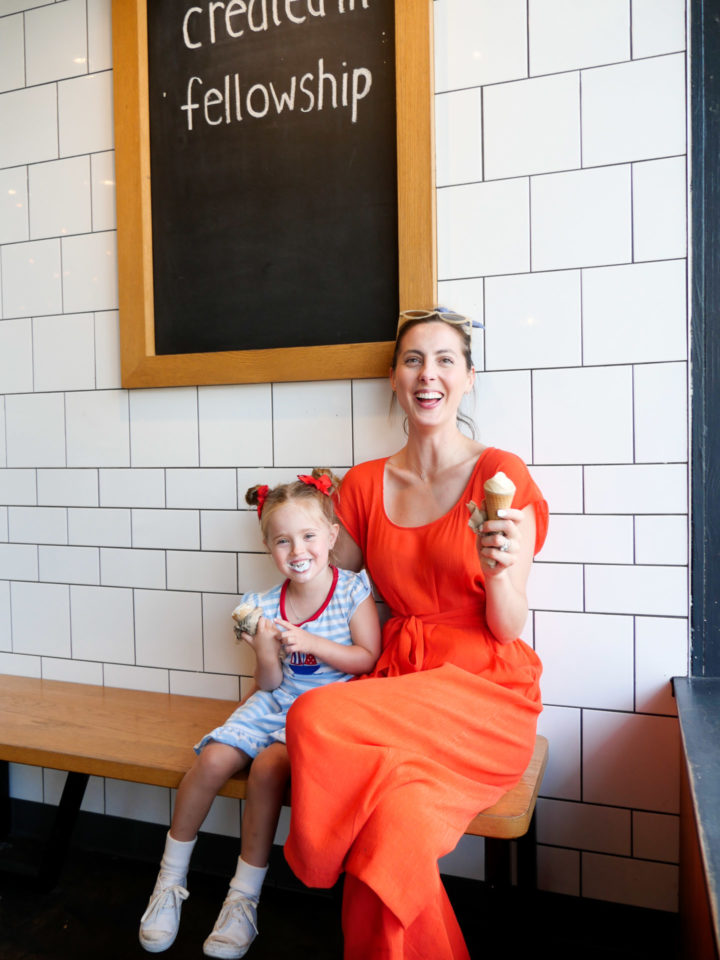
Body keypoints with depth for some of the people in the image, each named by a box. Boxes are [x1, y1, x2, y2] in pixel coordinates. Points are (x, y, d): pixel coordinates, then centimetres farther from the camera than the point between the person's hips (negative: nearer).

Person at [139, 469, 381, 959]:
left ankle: (244, 899, -7)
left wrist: (310, 643, -20)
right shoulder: (265, 605, 0)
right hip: (274, 704, 4)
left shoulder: (352, 590, -9)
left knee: (268, 765, -27)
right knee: (213, 759, -17)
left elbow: (369, 658, -11)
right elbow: (270, 684, 5)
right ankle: (170, 883, 7)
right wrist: (265, 651, -17)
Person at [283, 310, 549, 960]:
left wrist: (501, 570, -23)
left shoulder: (501, 475, -3)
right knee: (394, 828, -28)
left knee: (318, 719, -28)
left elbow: (509, 627, -6)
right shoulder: (364, 485, 8)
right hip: (396, 684, 3)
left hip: (484, 693, -3)